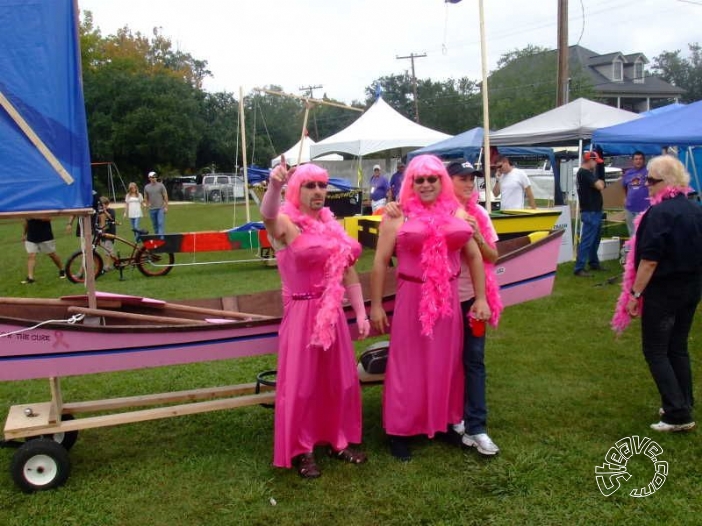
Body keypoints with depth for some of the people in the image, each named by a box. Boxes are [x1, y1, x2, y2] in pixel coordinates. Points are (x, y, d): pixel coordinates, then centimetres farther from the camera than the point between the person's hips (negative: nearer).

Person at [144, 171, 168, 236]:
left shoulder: (161, 185, 1)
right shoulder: (146, 187, 9)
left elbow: (165, 196, -1)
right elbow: (145, 198, 17)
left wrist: (166, 207, -7)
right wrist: (147, 204, 2)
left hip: (161, 208, -3)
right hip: (151, 209, 3)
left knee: (161, 223, -13)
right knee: (155, 225, 9)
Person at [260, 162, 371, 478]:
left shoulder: (333, 225, 9)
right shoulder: (287, 224, -11)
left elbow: (349, 272, 13)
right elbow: (267, 215, -36)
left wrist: (361, 314, 9)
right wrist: (274, 186, -57)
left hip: (333, 313, 6)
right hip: (301, 314, -6)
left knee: (340, 380, 14)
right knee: (301, 383, 3)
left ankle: (339, 441, 31)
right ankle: (301, 450, 19)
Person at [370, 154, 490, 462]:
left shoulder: (457, 213, 7)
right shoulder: (398, 216, -5)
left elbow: (473, 257, 10)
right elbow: (380, 261, -4)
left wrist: (481, 298, 6)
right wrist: (376, 305, -6)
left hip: (448, 300, 4)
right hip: (411, 300, -4)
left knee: (446, 363, 14)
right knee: (407, 366, 4)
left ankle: (445, 422, 30)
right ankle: (399, 430, 15)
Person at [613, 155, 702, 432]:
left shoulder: (659, 213, -20)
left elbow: (649, 260, -22)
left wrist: (635, 293, -16)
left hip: (663, 290, -8)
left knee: (655, 351, 1)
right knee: (678, 347, 18)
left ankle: (678, 414, -1)